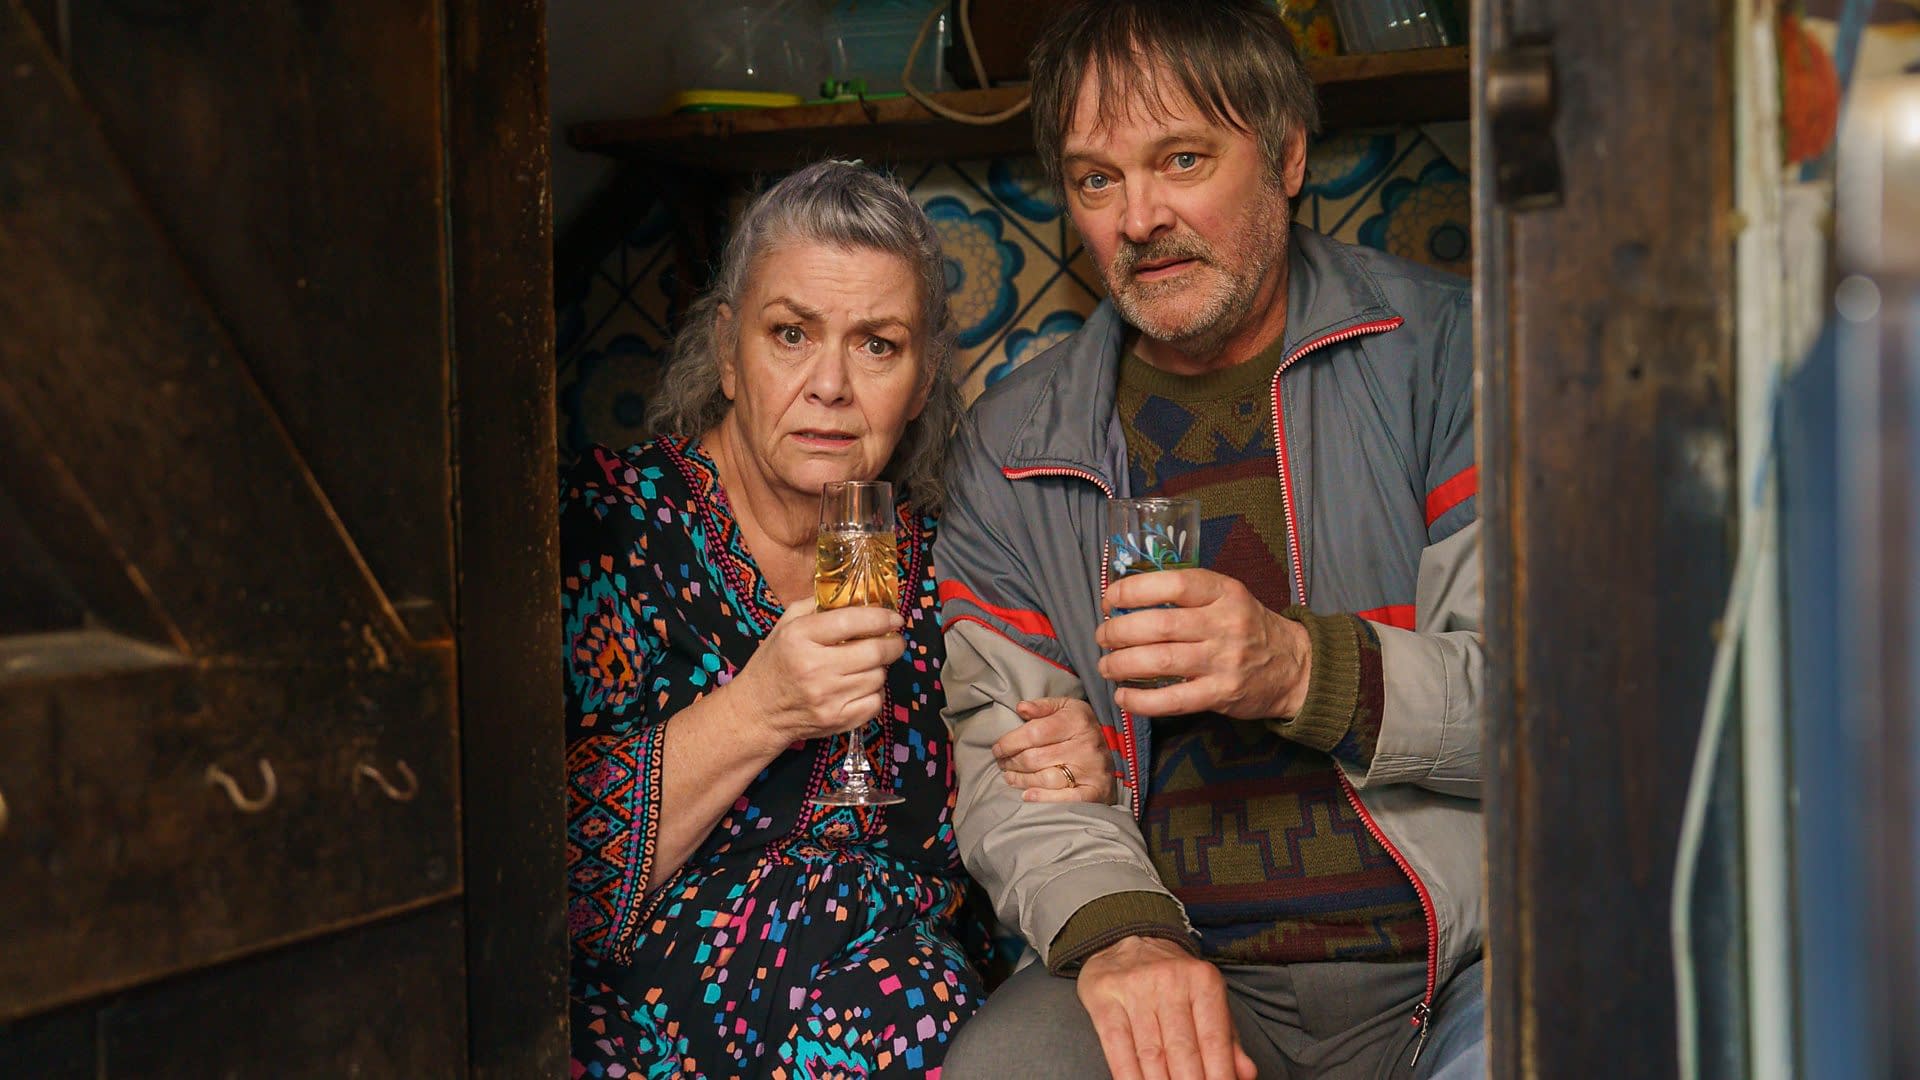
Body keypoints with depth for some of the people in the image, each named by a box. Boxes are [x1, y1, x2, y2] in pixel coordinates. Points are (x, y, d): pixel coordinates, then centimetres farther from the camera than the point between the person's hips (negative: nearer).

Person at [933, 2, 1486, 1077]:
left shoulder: (1449, 352, 2)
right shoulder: (1011, 449, 9)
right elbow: (1011, 757, 4)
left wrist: (1307, 671, -20)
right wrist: (1119, 930, -15)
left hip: (1468, 965, -1)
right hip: (1200, 972, 2)